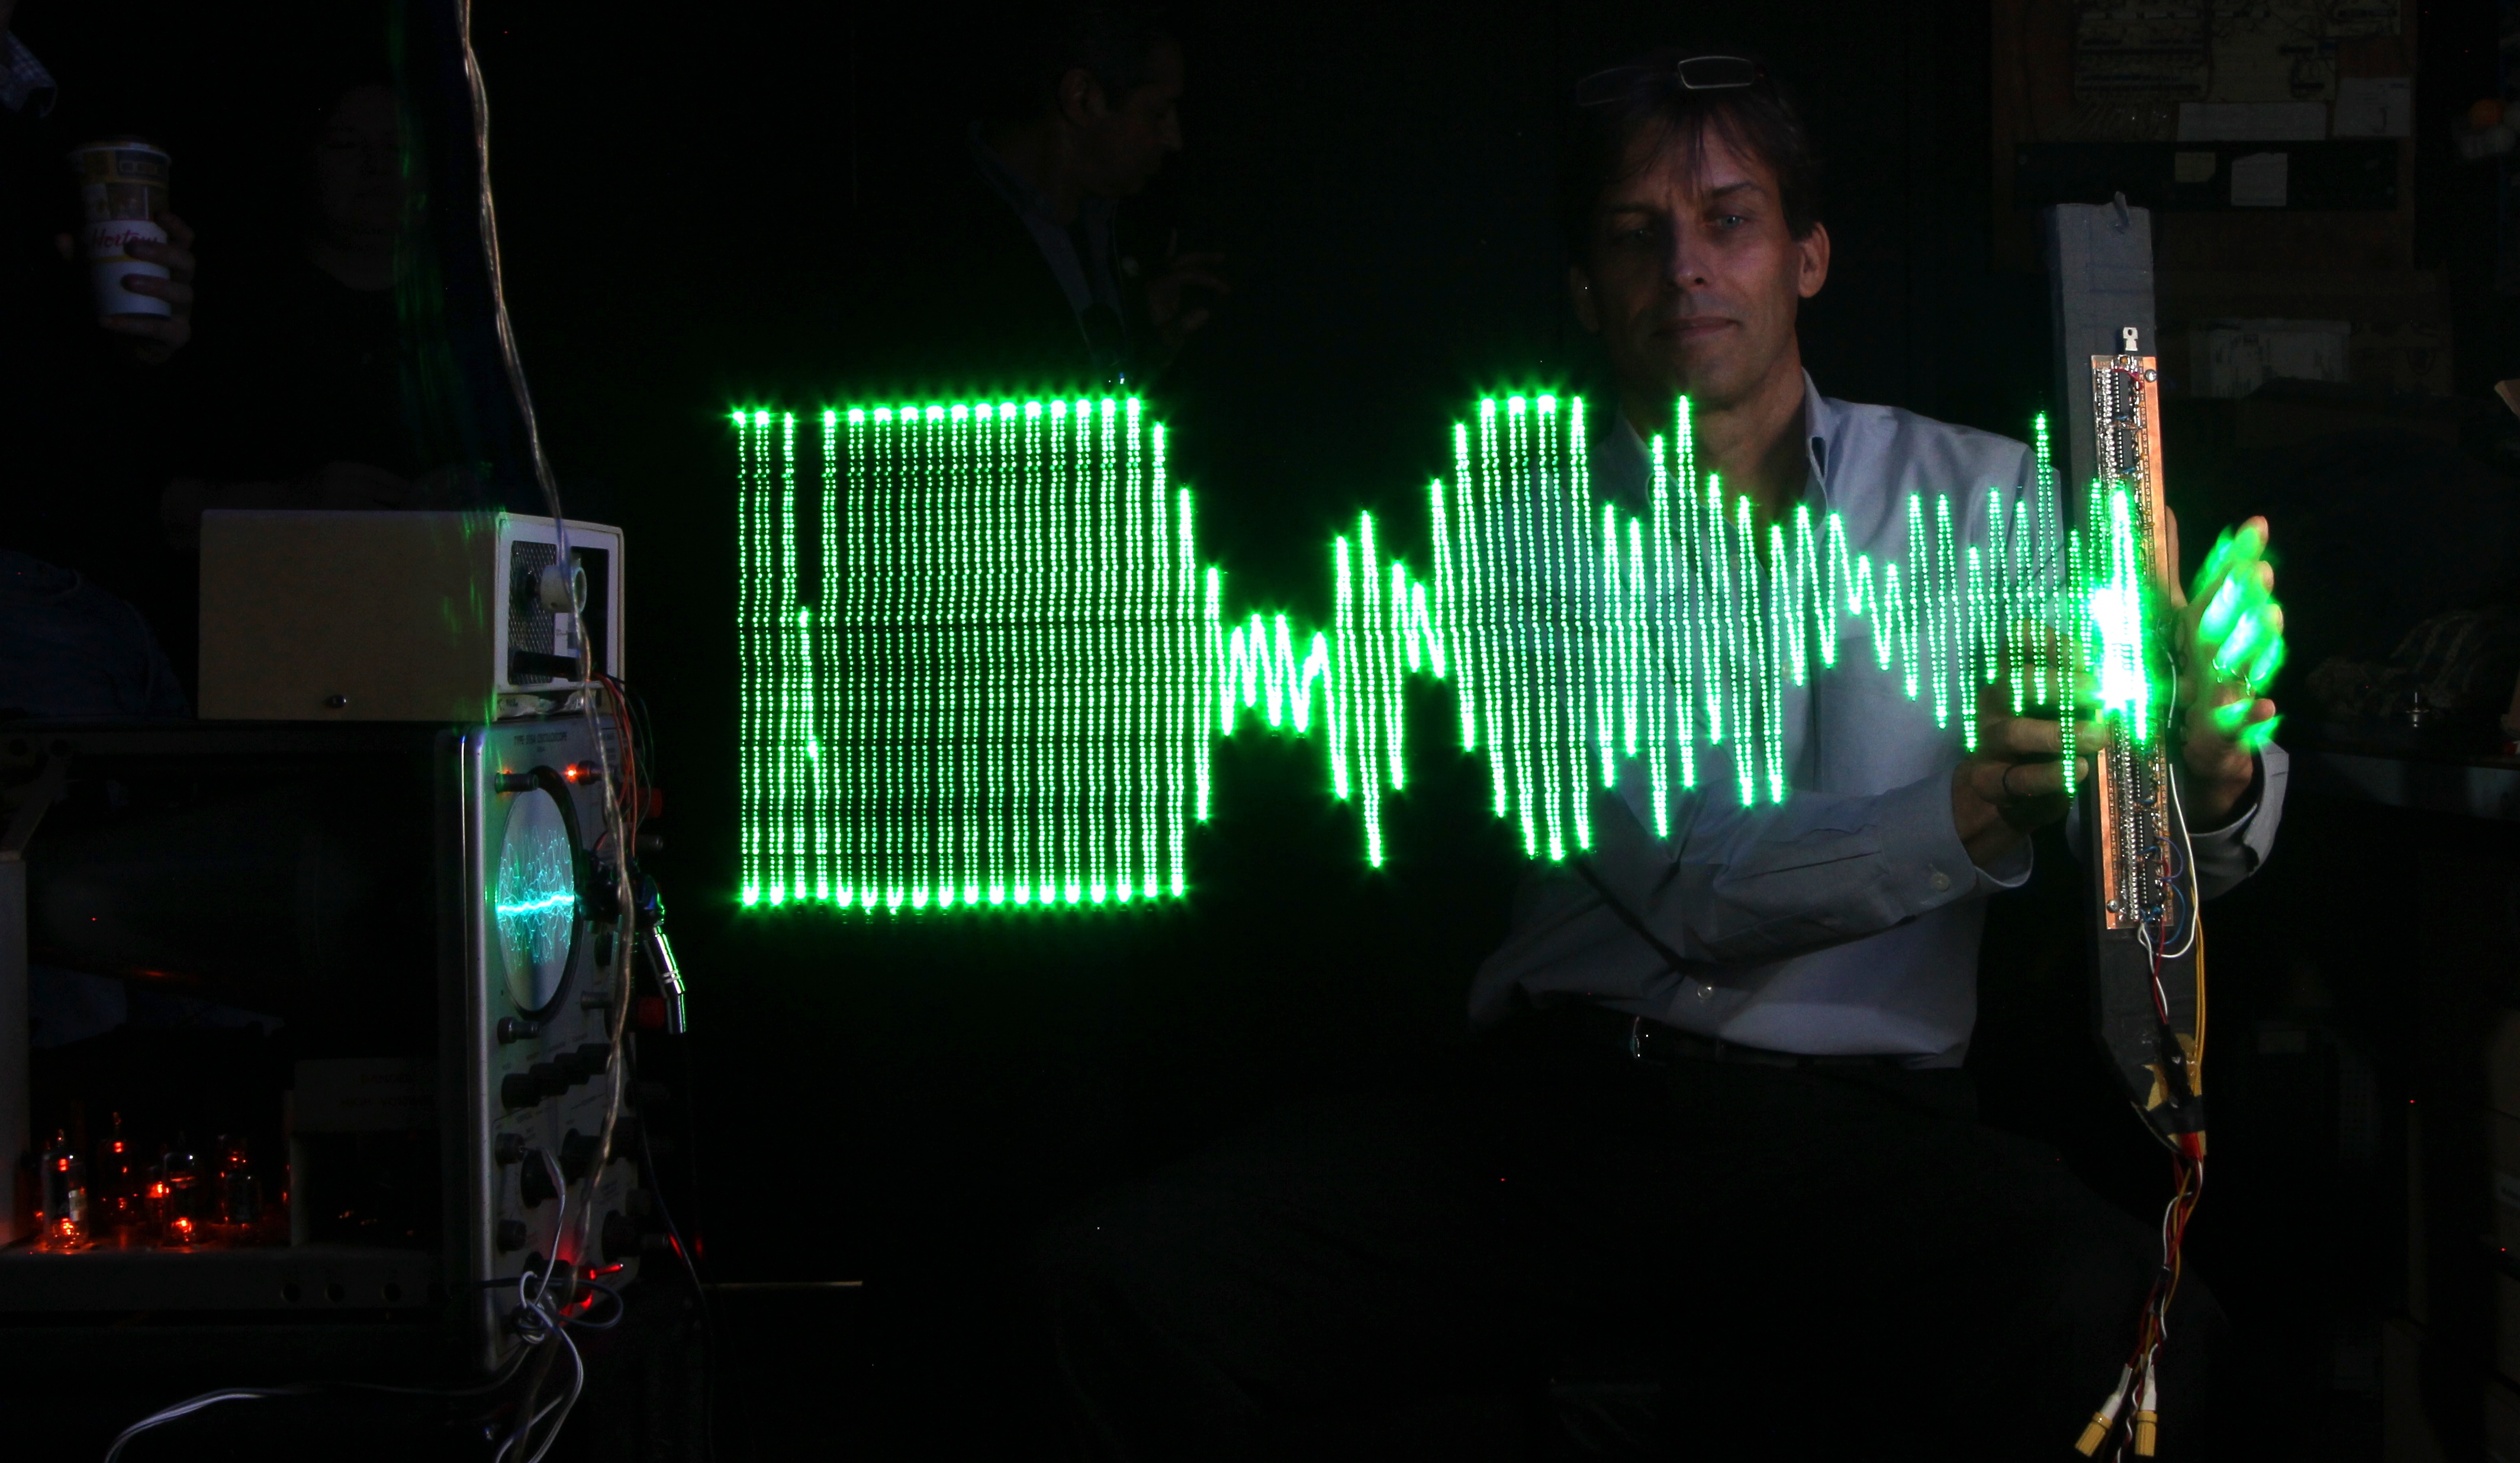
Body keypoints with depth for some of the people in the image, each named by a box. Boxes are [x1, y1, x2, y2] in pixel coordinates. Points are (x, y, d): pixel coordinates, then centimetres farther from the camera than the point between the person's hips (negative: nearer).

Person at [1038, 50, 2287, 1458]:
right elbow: (1690, 891, -6)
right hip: (1556, 1097, 1)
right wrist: (1965, 821, -24)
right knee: (1129, 1275, -22)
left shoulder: (1976, 493, 11)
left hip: (1856, 1123, -1)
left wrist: (2215, 772, -21)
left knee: (2125, 1323, -35)